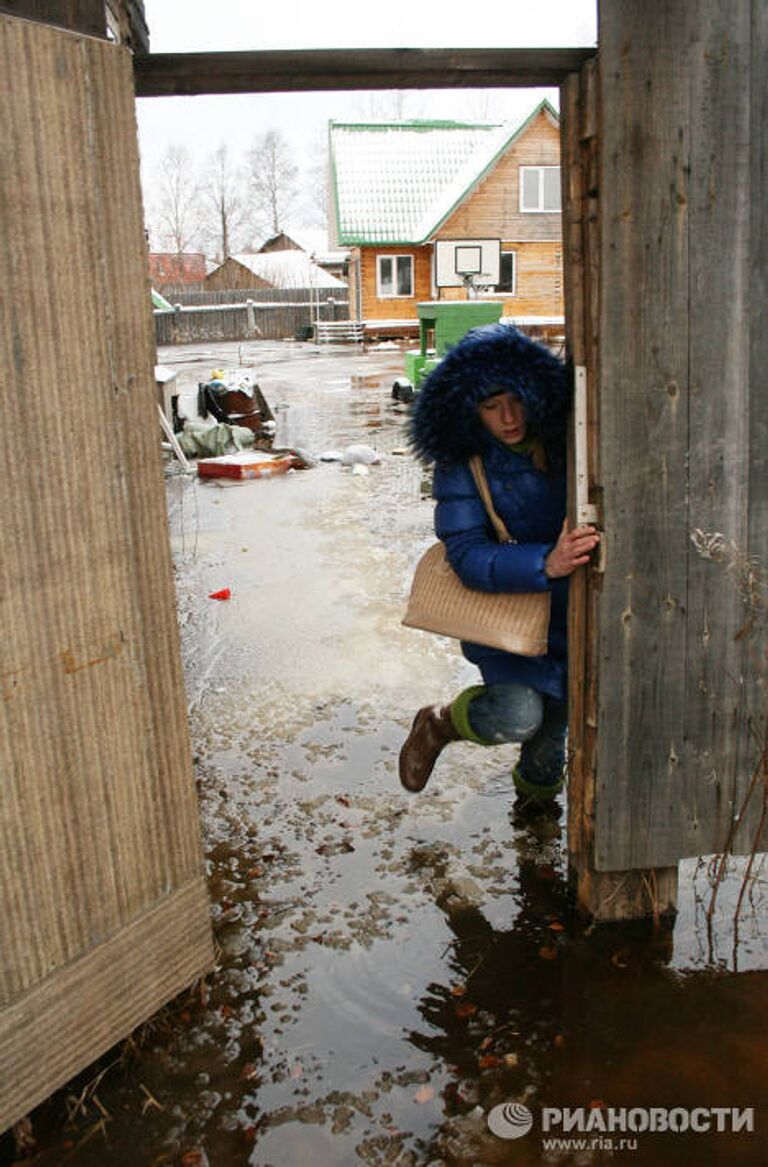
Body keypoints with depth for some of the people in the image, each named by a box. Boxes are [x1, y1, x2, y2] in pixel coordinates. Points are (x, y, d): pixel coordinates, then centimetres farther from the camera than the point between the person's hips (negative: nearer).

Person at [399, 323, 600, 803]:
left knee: (558, 712, 17)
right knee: (517, 714, -24)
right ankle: (438, 725, 10)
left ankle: (538, 782, 52)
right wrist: (547, 563, -44)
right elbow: (467, 555, -28)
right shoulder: (461, 463, -18)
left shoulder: (565, 439, -10)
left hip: (568, 605, 4)